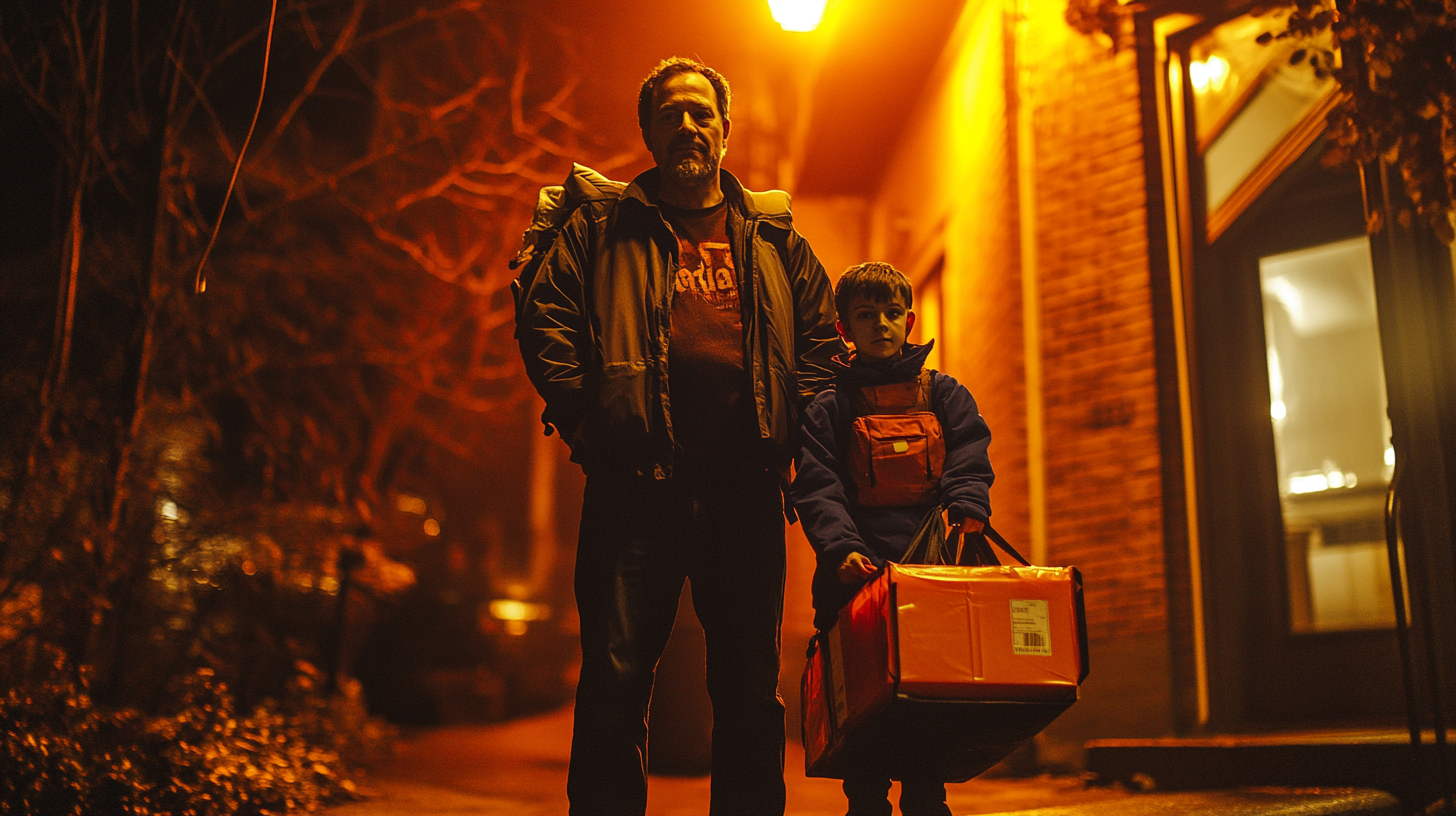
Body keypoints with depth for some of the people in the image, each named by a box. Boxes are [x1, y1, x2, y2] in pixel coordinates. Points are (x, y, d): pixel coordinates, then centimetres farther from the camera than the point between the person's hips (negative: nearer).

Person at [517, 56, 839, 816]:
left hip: (746, 487, 2)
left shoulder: (773, 233, 19)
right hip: (637, 479, -2)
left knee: (751, 688, 7)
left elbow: (821, 334, 16)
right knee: (615, 677, -3)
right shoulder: (602, 226, 13)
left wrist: (791, 429, 3)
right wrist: (584, 415, -6)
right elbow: (545, 317, 4)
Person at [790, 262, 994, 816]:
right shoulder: (827, 411, 11)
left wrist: (967, 509, -15)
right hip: (860, 572, -1)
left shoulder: (945, 395, 18)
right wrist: (842, 547, -18)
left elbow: (969, 463, 6)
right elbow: (818, 491, -1)